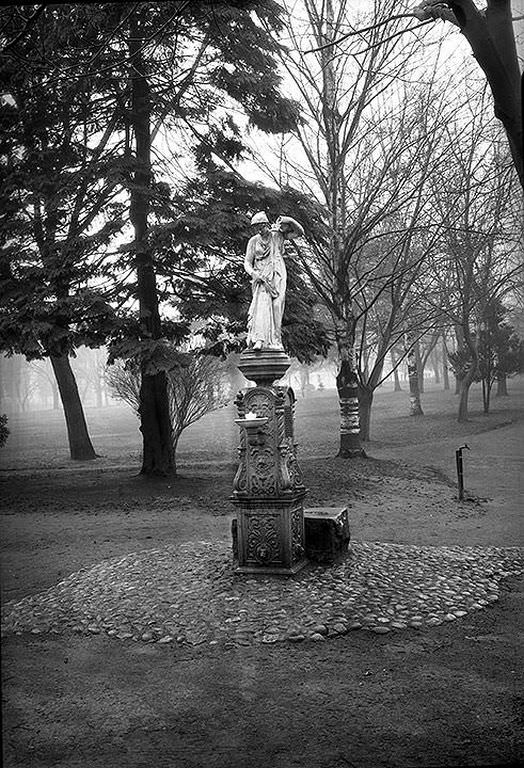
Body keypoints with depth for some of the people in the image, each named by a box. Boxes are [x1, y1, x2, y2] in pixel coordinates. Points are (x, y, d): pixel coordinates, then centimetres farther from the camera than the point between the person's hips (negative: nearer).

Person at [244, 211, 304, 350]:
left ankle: (275, 341, -3)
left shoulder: (278, 234, 7)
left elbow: (299, 232, 1)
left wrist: (286, 220, -12)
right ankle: (259, 340, -32)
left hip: (277, 277, 1)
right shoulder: (253, 241, 7)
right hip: (261, 277, -1)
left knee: (276, 307, -6)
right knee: (262, 303, -21)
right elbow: (247, 262, 5)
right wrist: (253, 273, -15)